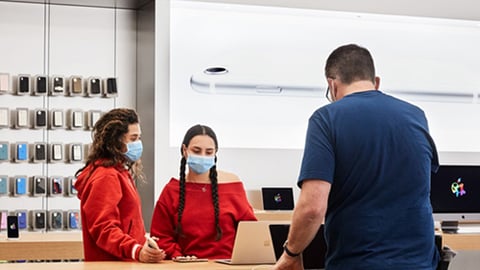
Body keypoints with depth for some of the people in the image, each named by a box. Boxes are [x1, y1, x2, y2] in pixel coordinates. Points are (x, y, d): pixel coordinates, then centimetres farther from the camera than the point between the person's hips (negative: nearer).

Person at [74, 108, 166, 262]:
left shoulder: (121, 173, 20)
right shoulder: (105, 176, -11)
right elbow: (103, 228, -21)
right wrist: (136, 251, -34)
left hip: (126, 263, 9)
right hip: (110, 265, -9)